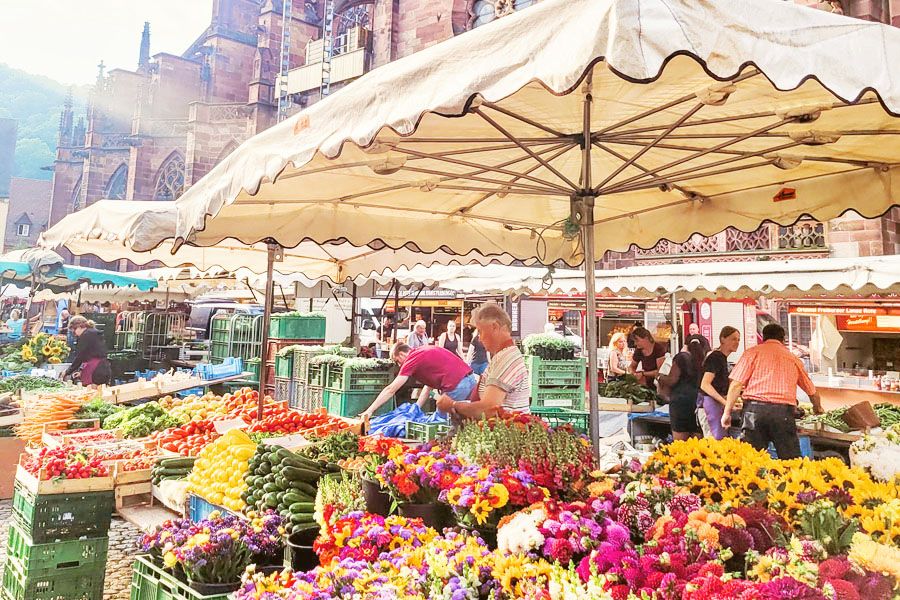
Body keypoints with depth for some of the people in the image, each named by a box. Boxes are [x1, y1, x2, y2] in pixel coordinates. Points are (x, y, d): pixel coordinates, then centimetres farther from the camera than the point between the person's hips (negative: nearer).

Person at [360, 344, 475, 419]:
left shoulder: (412, 359, -1)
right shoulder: (425, 350, 24)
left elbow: (390, 390, -1)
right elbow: (429, 386, 26)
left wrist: (370, 411, 3)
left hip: (456, 387, -9)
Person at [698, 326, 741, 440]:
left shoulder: (723, 358, 17)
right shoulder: (715, 357, -12)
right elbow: (705, 385, -21)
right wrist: (726, 402, -24)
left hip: (717, 404, 10)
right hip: (709, 403, -10)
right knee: (718, 440, -14)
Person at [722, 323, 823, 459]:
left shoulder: (753, 352, 9)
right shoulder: (793, 358, 19)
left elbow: (736, 384, -1)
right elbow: (812, 391, 31)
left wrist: (727, 412, 4)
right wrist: (818, 408, 52)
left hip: (755, 408, -2)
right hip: (784, 411, 2)